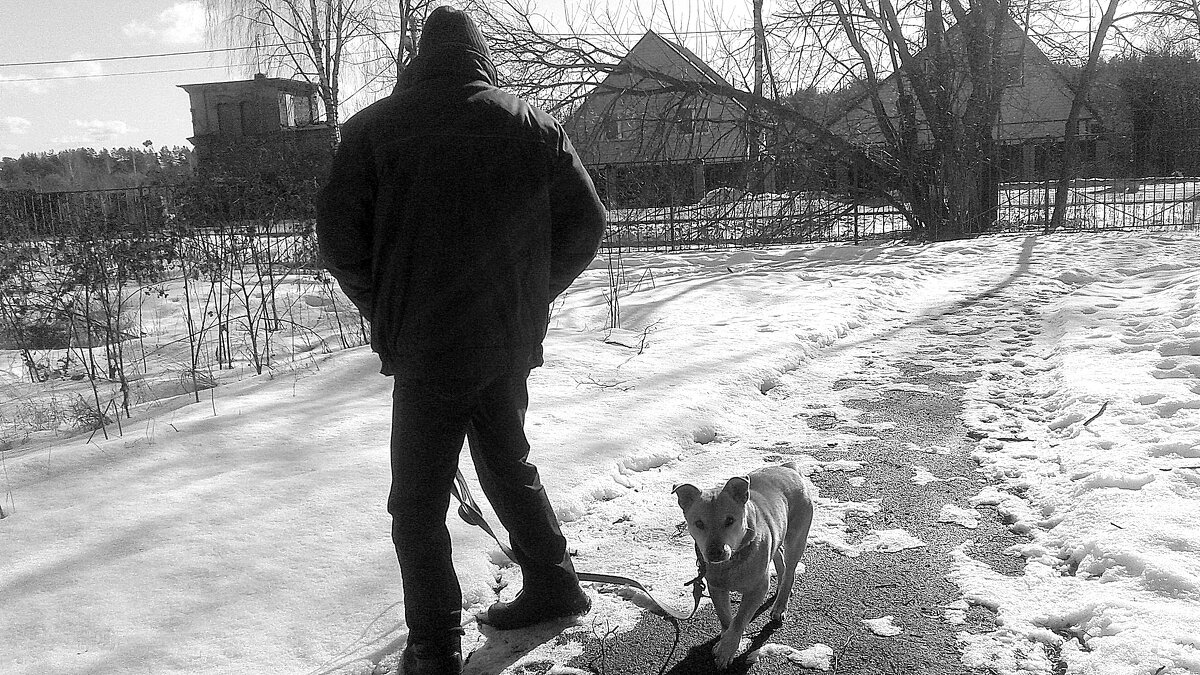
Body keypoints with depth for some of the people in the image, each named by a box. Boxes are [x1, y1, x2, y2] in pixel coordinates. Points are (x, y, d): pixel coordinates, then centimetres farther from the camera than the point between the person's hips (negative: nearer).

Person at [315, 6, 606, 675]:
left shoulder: (374, 127, -3)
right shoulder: (535, 125, 4)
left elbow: (339, 237, -6)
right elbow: (587, 222, 5)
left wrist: (384, 312, 8)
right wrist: (533, 298, 13)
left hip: (425, 345, -4)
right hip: (512, 342, 4)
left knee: (418, 498, 8)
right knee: (509, 463, 24)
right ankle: (554, 585, 33)